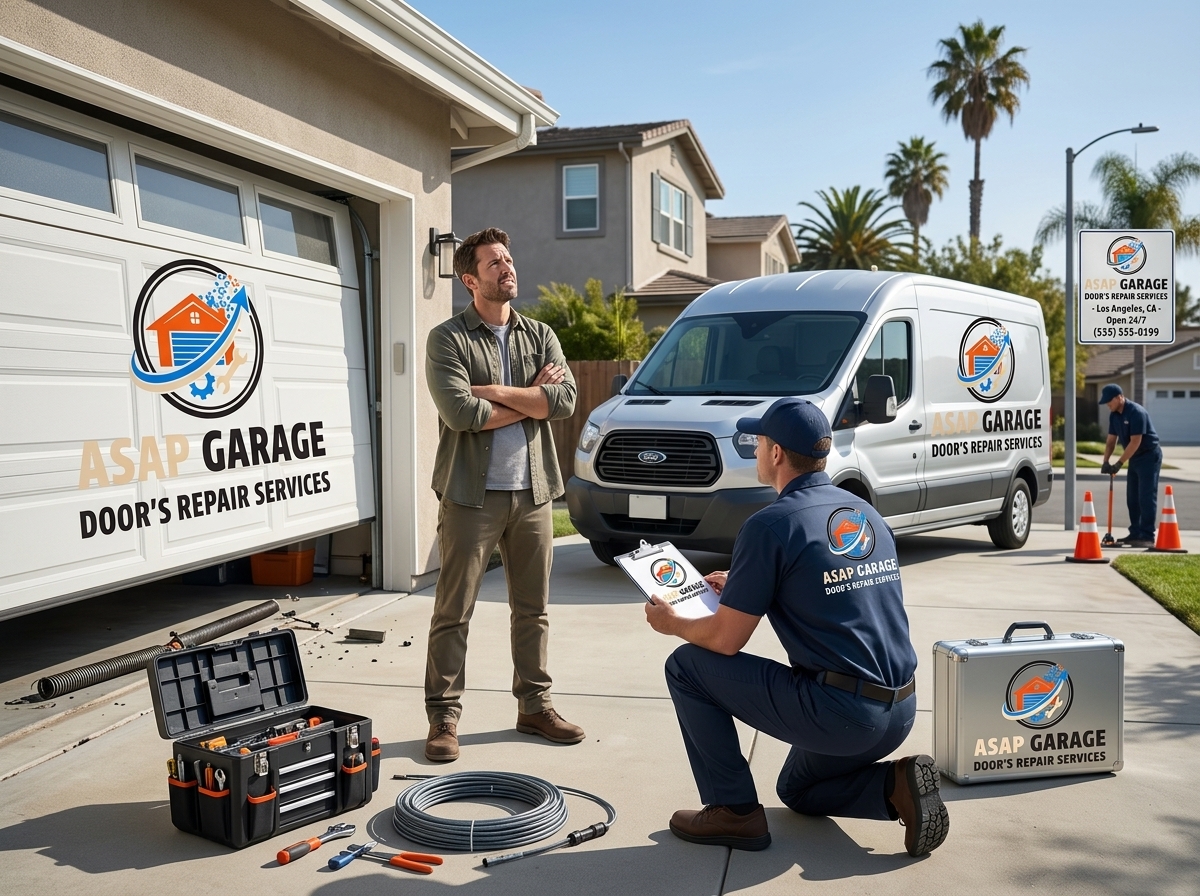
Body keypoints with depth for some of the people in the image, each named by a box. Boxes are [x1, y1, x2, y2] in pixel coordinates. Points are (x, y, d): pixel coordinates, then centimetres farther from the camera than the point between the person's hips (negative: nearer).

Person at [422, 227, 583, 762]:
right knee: (454, 611, 1)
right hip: (472, 493, -4)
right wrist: (531, 398, -8)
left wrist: (495, 391, -12)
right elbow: (460, 413, -18)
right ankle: (444, 717, 11)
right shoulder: (447, 340, -3)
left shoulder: (540, 336, 11)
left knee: (533, 608, 12)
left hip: (533, 492, 4)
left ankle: (535, 706, 25)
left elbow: (565, 401, -5)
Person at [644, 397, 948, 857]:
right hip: (900, 713, 8)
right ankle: (897, 786, 9)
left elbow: (725, 640, -9)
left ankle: (734, 811, 8)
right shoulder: (866, 513, 11)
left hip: (838, 714, -8)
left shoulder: (771, 524, -12)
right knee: (798, 791, 33)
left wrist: (671, 623, 11)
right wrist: (743, 588, 32)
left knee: (687, 667, 5)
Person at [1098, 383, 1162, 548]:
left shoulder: (1136, 412, -22)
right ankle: (1135, 534, 15)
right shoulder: (1114, 414, 4)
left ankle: (1147, 537, -9)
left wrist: (1119, 463, -24)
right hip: (1135, 458, 9)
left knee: (1146, 497, -10)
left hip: (1149, 456, -9)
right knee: (1132, 498, 9)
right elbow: (1111, 440, 7)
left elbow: (1135, 442, -25)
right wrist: (1106, 461, -6)